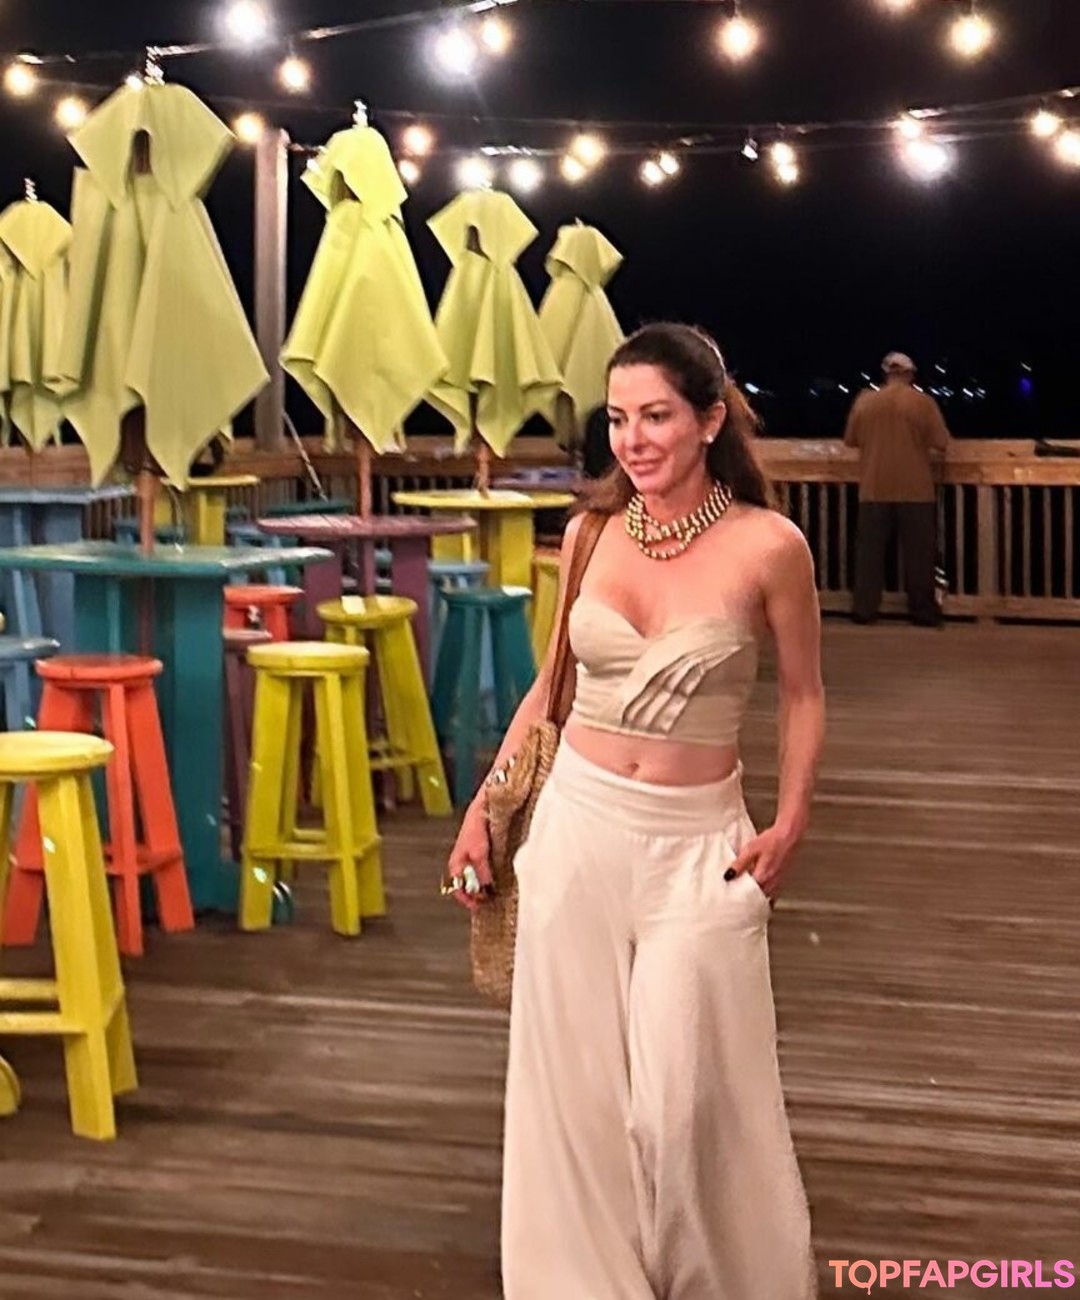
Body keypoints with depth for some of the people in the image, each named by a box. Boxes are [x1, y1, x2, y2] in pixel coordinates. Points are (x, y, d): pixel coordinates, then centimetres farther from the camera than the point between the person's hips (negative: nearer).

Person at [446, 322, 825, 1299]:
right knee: (573, 1077, 9)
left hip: (697, 842, -3)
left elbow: (804, 696, 1)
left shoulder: (767, 545, -11)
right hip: (577, 822, 3)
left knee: (687, 1092, 0)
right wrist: (483, 808, 8)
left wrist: (790, 826, -8)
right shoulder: (590, 534, 0)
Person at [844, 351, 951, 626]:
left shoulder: (865, 401, 2)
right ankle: (923, 612, 7)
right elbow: (940, 446, -7)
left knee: (870, 551, 8)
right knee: (918, 553, 5)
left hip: (874, 489, 2)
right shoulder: (923, 402, -5)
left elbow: (851, 440, 10)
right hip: (915, 489, -2)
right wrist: (921, 451, 12)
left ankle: (864, 609, 9)